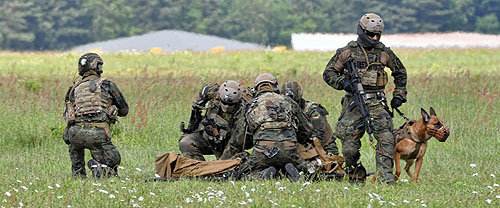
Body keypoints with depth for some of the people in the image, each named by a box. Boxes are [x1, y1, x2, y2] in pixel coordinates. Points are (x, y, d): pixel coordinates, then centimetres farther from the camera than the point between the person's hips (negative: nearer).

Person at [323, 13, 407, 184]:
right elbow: (328, 73, 6)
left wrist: (399, 96, 14)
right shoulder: (347, 52, 3)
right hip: (353, 105, -1)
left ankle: (385, 177, -19)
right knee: (349, 146, -2)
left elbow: (400, 73, 22)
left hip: (376, 104, 1)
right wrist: (342, 82, -13)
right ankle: (356, 176, 19)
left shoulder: (384, 53, 8)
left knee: (386, 137, -19)